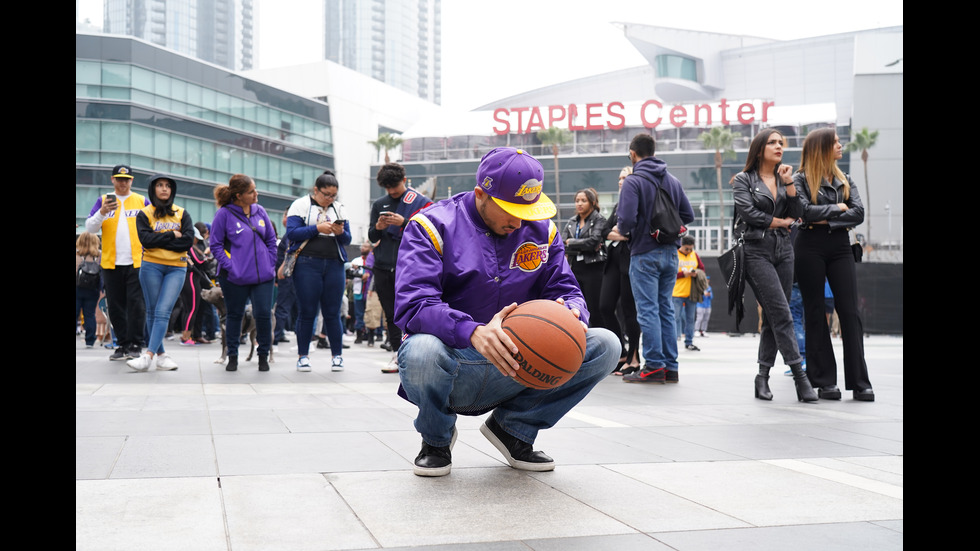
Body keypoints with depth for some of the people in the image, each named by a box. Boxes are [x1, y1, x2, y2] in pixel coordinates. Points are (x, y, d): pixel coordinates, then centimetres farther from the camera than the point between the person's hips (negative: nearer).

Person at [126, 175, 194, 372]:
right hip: (151, 266, 0)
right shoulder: (145, 214, 6)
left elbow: (188, 241, -3)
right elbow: (146, 239, -9)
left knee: (163, 312, -12)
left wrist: (159, 241, -6)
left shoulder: (182, 214, 10)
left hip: (176, 268, 0)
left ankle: (148, 356, -18)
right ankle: (161, 354, 9)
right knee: (152, 311, 2)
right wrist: (172, 235, -8)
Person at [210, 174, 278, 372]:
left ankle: (263, 355, 14)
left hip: (263, 276, 3)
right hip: (235, 277, -3)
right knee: (234, 315, 8)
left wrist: (270, 265, 5)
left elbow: (271, 240, 14)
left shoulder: (260, 211, 8)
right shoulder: (224, 214, -5)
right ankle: (232, 356, 21)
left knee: (263, 314, -2)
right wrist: (229, 266, -12)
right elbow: (216, 244, -2)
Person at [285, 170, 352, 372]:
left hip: (334, 265, 3)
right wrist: (317, 228, -17)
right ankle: (303, 356, 7)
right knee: (307, 312, -1)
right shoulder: (300, 205, 3)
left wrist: (340, 233, -8)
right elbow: (291, 233, -8)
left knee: (332, 313, 2)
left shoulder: (339, 208, 15)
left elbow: (348, 240, 13)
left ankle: (337, 356, 8)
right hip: (307, 264, -3)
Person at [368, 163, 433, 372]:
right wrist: (378, 227, -7)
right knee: (391, 314, 7)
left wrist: (403, 223, -19)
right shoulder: (379, 204, 15)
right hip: (383, 267, 5)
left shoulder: (420, 202, 3)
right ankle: (396, 354, 12)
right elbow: (372, 237, 16)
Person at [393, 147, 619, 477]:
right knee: (421, 352, -40)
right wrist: (473, 332, -41)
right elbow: (412, 305, -22)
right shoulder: (433, 226, -9)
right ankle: (437, 438, -2)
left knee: (604, 346, -12)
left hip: (516, 371, 4)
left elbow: (564, 288, 7)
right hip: (454, 369, -4)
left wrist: (571, 315, -20)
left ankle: (512, 427, 5)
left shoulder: (540, 230, 7)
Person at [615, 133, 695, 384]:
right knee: (666, 308, 11)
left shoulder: (633, 181, -11)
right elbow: (688, 215, 10)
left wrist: (624, 231, 1)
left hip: (644, 253, -6)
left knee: (648, 309, -3)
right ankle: (670, 366, 12)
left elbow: (626, 218, -20)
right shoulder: (673, 181, 10)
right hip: (670, 253, 6)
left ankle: (654, 365, -5)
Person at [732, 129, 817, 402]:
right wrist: (780, 222, -1)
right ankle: (800, 376, -15)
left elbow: (797, 213, 7)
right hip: (756, 251, -5)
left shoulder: (785, 178, 17)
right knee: (782, 315, -14)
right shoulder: (743, 179, 3)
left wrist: (789, 183, -4)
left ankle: (763, 377, 9)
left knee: (772, 318, 4)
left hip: (783, 250, 6)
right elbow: (748, 212, -11)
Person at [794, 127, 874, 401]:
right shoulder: (800, 179, 1)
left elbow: (858, 213, 2)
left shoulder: (845, 180, 15)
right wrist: (837, 208, -4)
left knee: (850, 312, -3)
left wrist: (827, 220, -10)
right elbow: (804, 211, -15)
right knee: (816, 314, 1)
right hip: (811, 248, -4)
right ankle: (824, 381, 5)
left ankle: (859, 382, -2)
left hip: (840, 247, 4)